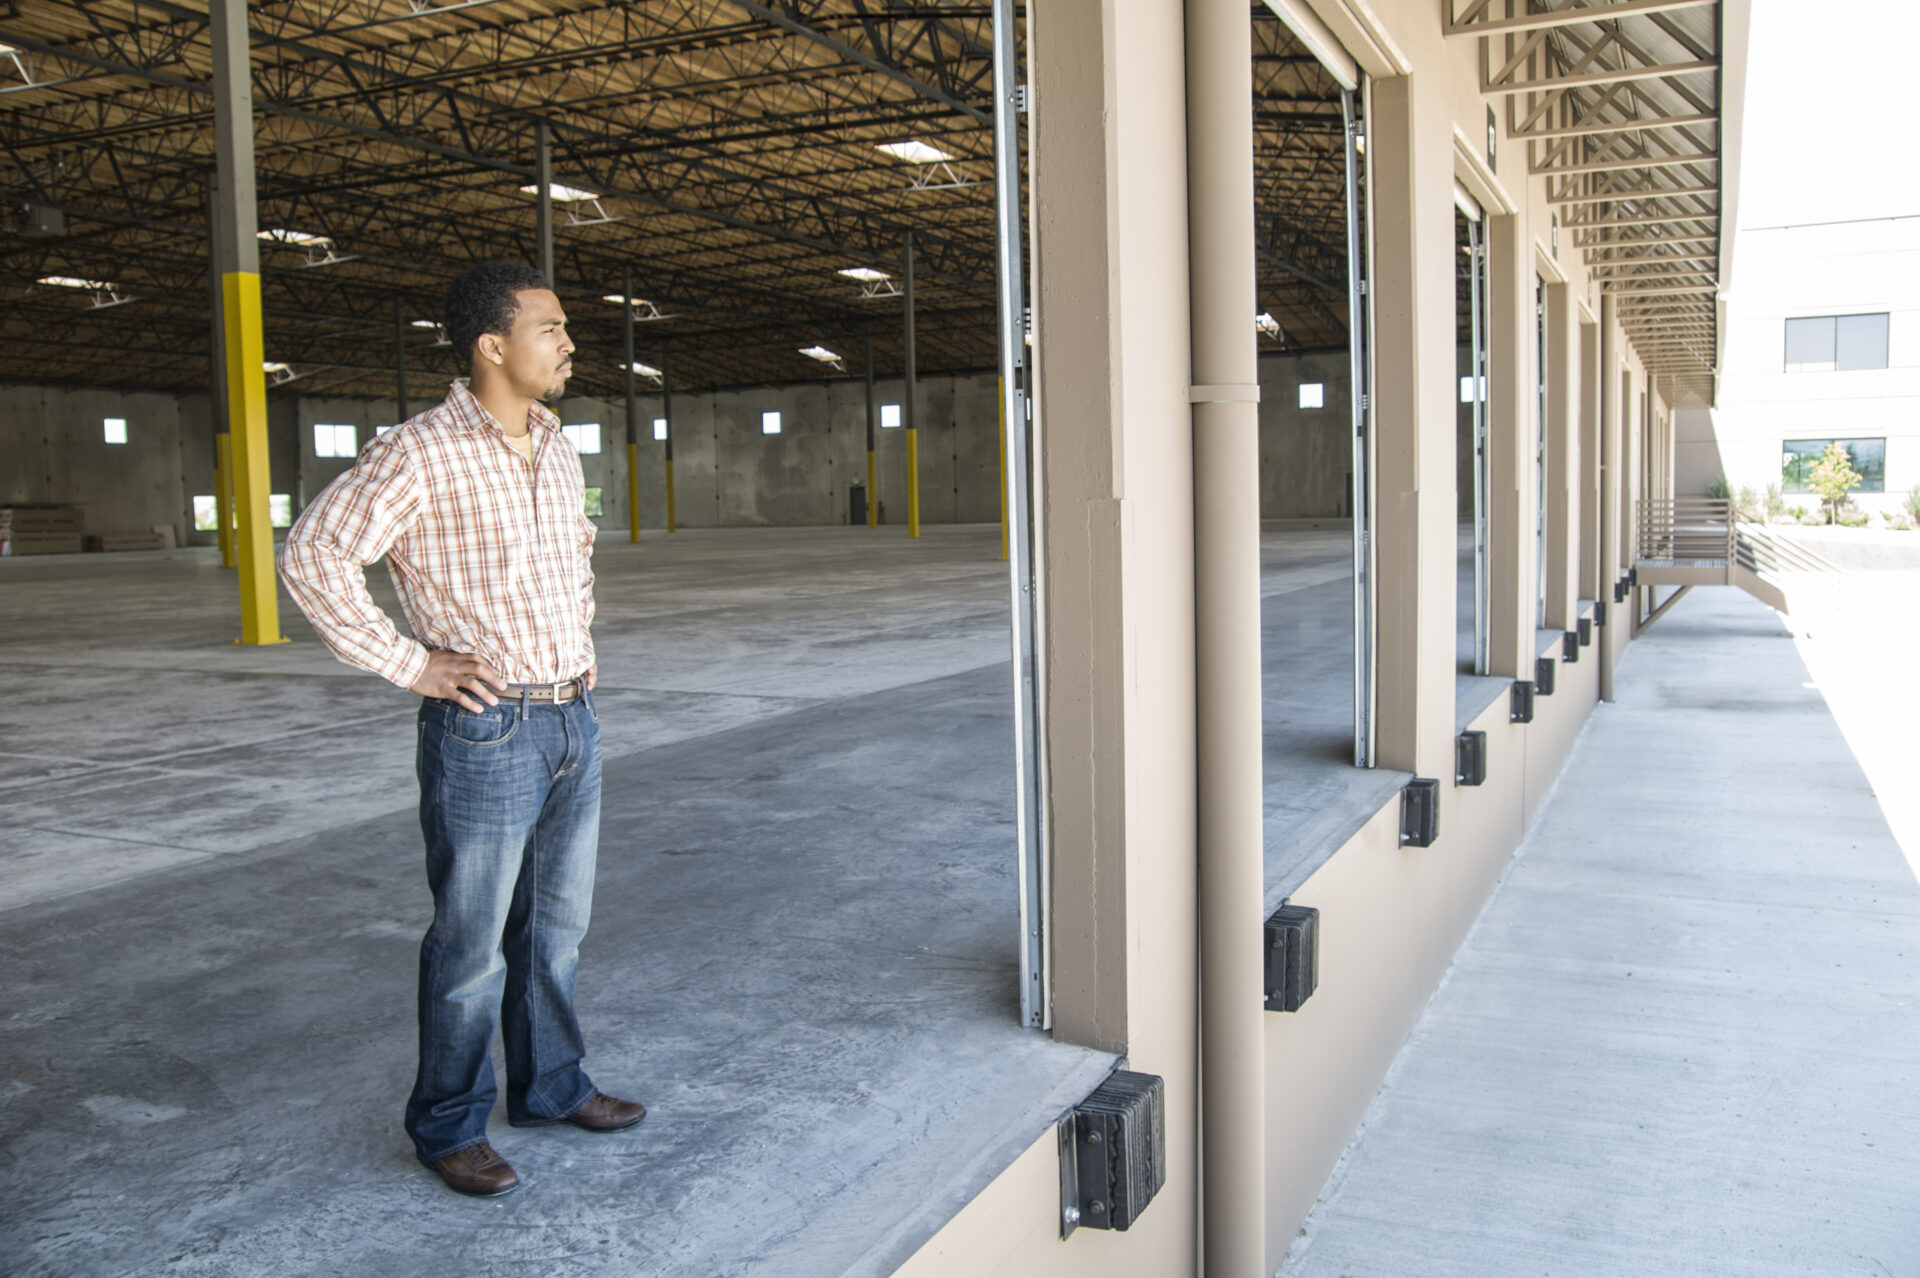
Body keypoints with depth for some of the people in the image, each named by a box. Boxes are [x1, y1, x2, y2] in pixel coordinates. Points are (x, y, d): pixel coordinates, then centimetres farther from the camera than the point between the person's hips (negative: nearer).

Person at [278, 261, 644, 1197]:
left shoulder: (558, 451, 10)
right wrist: (407, 664, -15)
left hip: (572, 721, 7)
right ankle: (448, 1126, 22)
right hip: (485, 730, -7)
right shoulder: (418, 454, -14)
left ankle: (550, 1085, 35)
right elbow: (312, 557, -16)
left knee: (556, 926, 18)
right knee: (472, 946, 4)